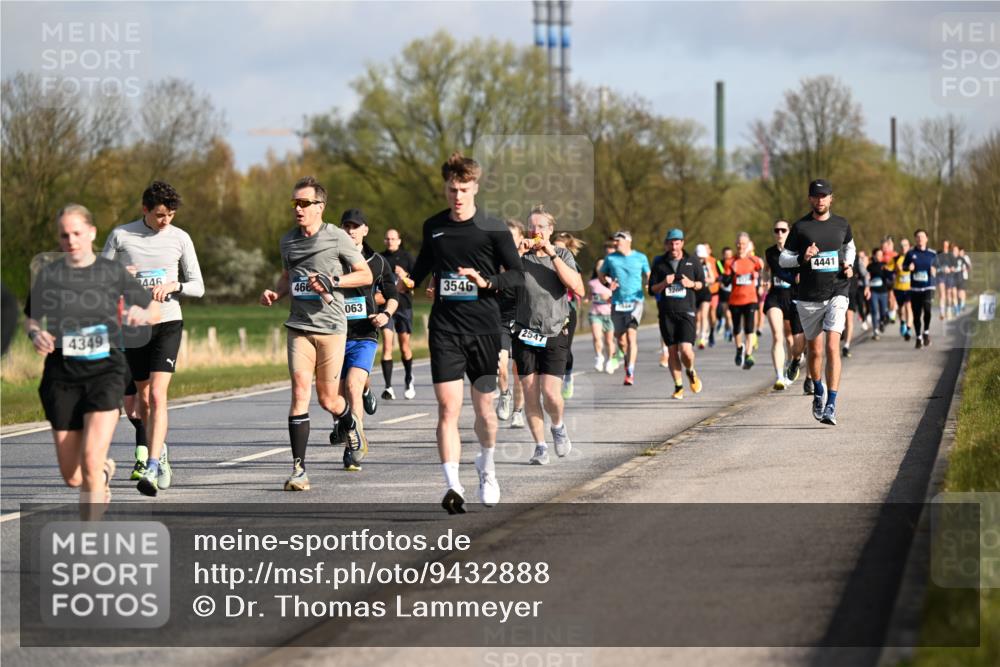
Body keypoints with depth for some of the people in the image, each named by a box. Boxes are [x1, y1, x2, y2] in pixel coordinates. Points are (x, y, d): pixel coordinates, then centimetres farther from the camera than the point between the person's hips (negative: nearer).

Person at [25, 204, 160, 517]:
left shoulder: (113, 272, 2)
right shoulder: (47, 274, 4)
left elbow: (155, 309, 10)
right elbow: (31, 318, 15)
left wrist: (143, 315, -13)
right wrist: (36, 334, -8)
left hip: (105, 371, -2)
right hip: (62, 376, 2)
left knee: (91, 461, -21)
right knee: (72, 477, 5)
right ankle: (105, 470, 43)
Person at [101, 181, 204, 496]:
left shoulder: (180, 239, 1)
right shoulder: (120, 236, 0)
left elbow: (198, 286, 6)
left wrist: (173, 285, -14)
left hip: (168, 322, -2)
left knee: (157, 395, -16)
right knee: (143, 398, 10)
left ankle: (151, 468, -22)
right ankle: (158, 450, 35)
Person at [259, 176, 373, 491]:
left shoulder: (337, 238, -4)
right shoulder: (288, 240, 10)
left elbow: (366, 276, 2)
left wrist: (333, 281, -13)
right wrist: (275, 293, 5)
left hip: (331, 326, -3)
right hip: (299, 326, 3)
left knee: (327, 399, 4)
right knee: (300, 391, -12)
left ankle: (350, 424, 41)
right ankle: (298, 468, -13)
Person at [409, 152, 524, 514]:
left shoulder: (492, 228, -2)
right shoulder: (432, 226, 8)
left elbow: (518, 274, -3)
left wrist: (486, 281, -19)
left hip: (483, 329, -1)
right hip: (445, 330, 1)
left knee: (484, 407, 8)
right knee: (448, 407, -12)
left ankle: (486, 467, 36)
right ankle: (453, 487, -18)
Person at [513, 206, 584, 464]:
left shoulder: (563, 255, 3)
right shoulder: (521, 256, 4)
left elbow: (578, 289, -13)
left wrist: (552, 254, -15)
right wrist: (519, 254, -17)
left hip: (555, 334, -1)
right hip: (525, 334, 1)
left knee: (550, 394, -12)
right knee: (530, 395, -1)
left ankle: (558, 426, 19)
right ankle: (540, 446, 12)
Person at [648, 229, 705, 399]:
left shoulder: (693, 262, 5)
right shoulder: (659, 264, 6)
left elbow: (702, 283, 14)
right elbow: (652, 289, 8)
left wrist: (691, 284, -8)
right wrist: (664, 284, -11)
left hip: (686, 311, -2)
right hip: (666, 313, 2)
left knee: (686, 349, -14)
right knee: (672, 350, 2)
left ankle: (691, 372, 18)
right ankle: (678, 386, 13)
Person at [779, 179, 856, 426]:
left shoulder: (841, 225, 7)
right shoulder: (800, 227, 0)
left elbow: (850, 246, 27)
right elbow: (782, 259, 3)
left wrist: (850, 265, 8)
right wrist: (802, 258, -16)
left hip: (836, 294, 0)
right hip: (809, 297, 0)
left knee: (832, 347, -15)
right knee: (814, 350, 9)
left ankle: (831, 405, -18)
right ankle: (818, 391, 38)